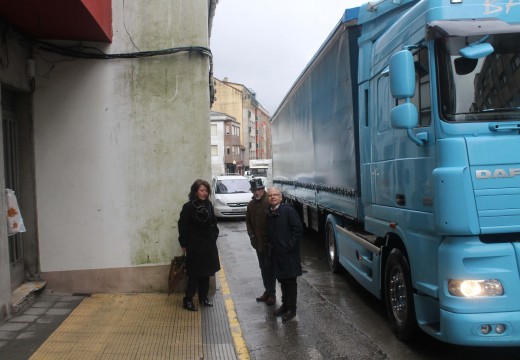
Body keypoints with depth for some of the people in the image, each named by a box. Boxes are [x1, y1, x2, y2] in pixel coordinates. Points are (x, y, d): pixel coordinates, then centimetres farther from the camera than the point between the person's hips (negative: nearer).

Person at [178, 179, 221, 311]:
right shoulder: (188, 207, -12)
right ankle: (187, 300, 9)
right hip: (195, 246, -5)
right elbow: (182, 226, -10)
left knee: (206, 273, 12)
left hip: (209, 244, 5)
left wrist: (214, 235, 6)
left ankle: (204, 298, 24)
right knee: (194, 274, -1)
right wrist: (184, 244, -9)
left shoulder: (208, 204, 2)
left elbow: (214, 221, 14)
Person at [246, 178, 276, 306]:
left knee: (269, 268, 1)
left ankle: (272, 293, 12)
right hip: (258, 242, 7)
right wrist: (252, 235, 5)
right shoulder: (251, 204, 8)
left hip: (269, 242, -7)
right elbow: (248, 221, 16)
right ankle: (267, 291, 28)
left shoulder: (269, 202, -15)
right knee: (263, 268, 16)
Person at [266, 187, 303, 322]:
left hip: (288, 254, -7)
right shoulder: (269, 213, 10)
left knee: (290, 281, 1)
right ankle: (285, 304, 29)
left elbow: (298, 230, -14)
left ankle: (291, 309, 10)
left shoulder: (288, 210, -11)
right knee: (282, 280, 16)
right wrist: (272, 246, 7)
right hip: (277, 253, 7)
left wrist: (290, 246, -16)